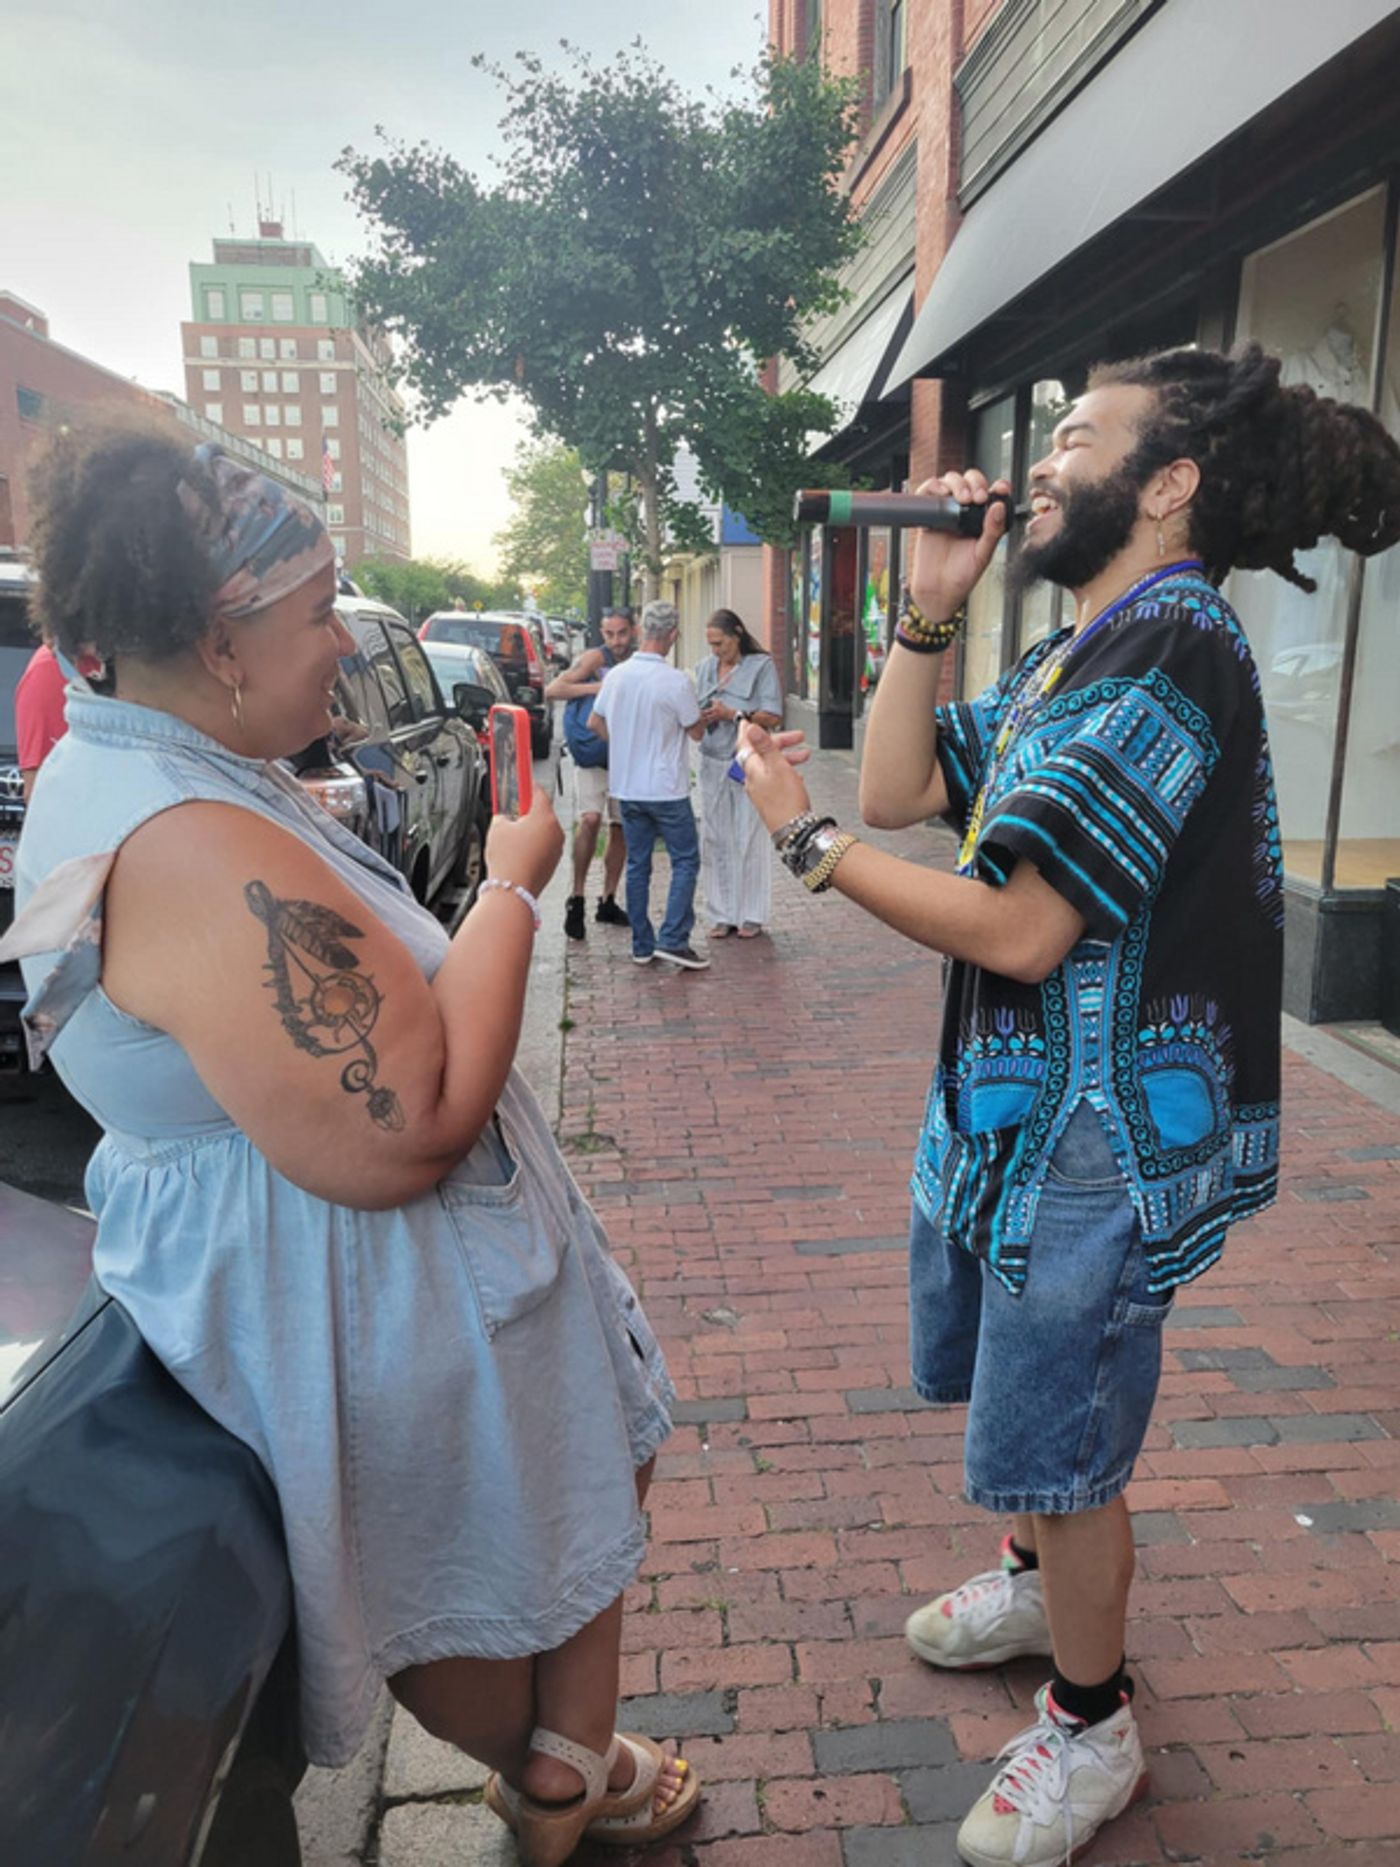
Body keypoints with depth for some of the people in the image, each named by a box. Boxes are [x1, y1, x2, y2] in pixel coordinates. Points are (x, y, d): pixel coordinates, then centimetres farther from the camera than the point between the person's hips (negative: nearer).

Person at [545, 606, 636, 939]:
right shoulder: (595, 658, -6)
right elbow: (552, 690, -14)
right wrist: (597, 686, -21)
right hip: (592, 754, -5)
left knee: (621, 828, 7)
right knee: (590, 819, -20)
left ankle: (608, 902, 18)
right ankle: (576, 900, -11)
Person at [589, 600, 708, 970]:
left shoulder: (616, 675, 0)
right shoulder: (676, 681, -17)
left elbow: (594, 723, 12)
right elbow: (696, 731, -5)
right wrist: (697, 711, 16)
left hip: (626, 787, 6)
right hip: (666, 788, -5)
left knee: (637, 864, 11)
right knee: (685, 861, 5)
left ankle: (642, 945, 14)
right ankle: (673, 939, -4)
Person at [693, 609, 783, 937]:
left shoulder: (761, 666, -4)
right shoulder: (706, 667, 11)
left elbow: (774, 717, -9)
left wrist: (731, 714, -15)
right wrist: (700, 717, -7)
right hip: (713, 763, 5)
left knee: (750, 839, 0)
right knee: (716, 839, 5)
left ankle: (752, 915, 10)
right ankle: (723, 914, 14)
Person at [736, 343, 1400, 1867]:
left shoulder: (1169, 655, -21)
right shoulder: (1075, 656, 10)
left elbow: (1020, 932, -27)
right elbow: (900, 788, 8)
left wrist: (804, 841, -19)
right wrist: (929, 610, 2)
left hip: (1106, 1123, -9)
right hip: (1015, 1096, 10)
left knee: (1050, 1435, 7)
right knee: (1006, 1381, 26)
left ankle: (1090, 1729, 33)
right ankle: (1039, 1580, 53)